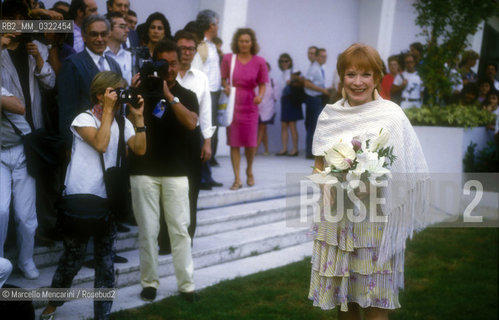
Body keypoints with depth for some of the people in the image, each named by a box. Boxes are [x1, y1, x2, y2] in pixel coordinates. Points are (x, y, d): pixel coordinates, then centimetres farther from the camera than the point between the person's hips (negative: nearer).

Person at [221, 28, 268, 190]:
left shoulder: (259, 61, 1)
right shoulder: (228, 58, 1)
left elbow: (262, 84, 5)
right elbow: (223, 79, 8)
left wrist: (260, 96, -14)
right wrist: (226, 86, -13)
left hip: (250, 105, 0)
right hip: (232, 104, 0)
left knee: (250, 143, 0)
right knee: (234, 143, 0)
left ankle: (249, 171, 29)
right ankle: (237, 178, 6)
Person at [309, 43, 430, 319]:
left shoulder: (391, 115, -5)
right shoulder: (329, 115, 6)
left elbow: (405, 172, -4)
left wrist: (370, 187, -20)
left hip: (375, 219, -3)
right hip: (336, 218, 4)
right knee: (342, 298, 12)